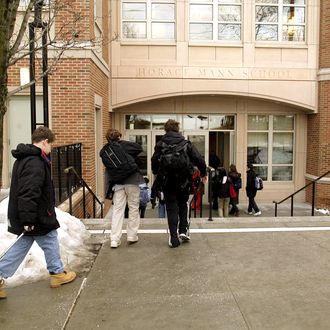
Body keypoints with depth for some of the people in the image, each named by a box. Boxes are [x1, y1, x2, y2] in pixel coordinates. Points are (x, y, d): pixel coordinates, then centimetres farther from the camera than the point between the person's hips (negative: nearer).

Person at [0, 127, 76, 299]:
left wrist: (27, 219, 21)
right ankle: (57, 273, 26)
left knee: (23, 244, 16)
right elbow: (29, 194, -30)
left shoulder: (24, 158, 11)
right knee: (50, 241, 9)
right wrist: (28, 220, -28)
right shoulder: (35, 162, -24)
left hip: (29, 216, 10)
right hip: (37, 217, -10)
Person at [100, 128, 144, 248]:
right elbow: (139, 148, 2)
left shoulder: (103, 152, 5)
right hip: (131, 180, -3)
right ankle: (132, 236, 16)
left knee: (117, 210, 6)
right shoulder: (124, 144, -8)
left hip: (117, 183, 3)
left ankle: (114, 240, 4)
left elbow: (107, 166, 11)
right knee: (133, 208, 9)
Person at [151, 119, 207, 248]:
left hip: (167, 181, -1)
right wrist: (203, 173, 16)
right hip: (183, 181, 1)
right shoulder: (186, 144, 1)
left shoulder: (160, 144, -1)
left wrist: (157, 174, 20)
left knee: (171, 208, 5)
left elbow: (154, 162, 0)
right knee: (183, 205, 21)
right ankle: (183, 230, 11)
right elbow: (199, 159, 1)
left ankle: (173, 238, 2)